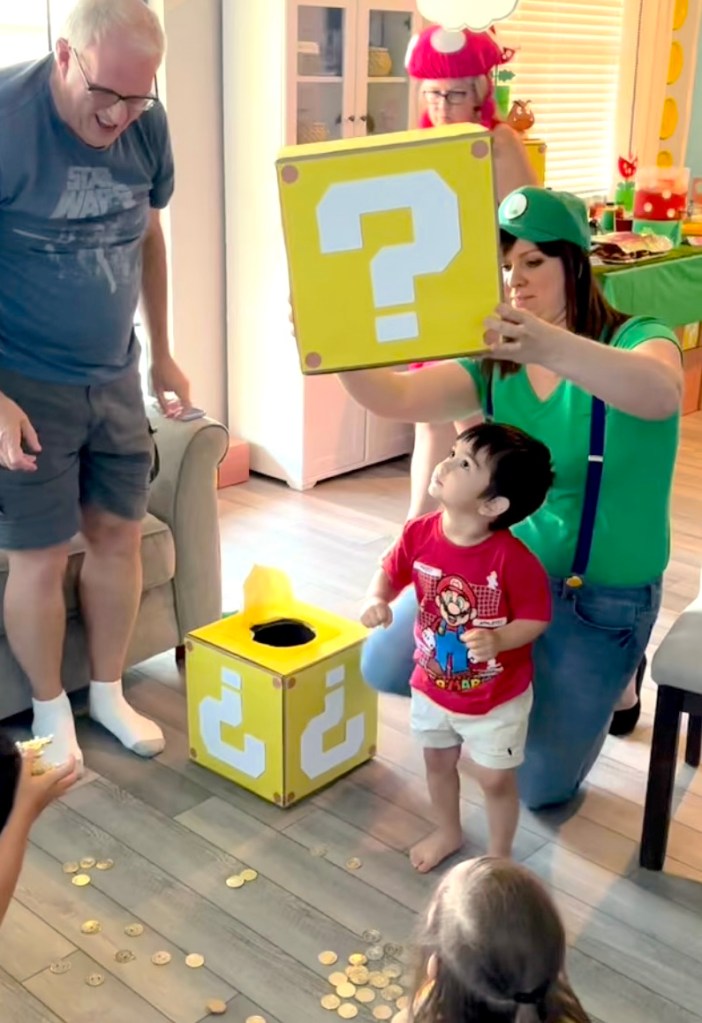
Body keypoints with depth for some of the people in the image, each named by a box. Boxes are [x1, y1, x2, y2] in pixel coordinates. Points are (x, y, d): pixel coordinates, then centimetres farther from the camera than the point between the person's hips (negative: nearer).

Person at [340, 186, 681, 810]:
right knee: (385, 667, -8)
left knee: (542, 787, 2)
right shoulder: (495, 364, -2)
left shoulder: (635, 340, -16)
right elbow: (395, 398, -15)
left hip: (602, 597, -4)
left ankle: (608, 678, 31)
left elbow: (661, 394, -41)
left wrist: (552, 347, -59)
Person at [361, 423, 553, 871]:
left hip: (497, 699, -5)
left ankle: (500, 857, 42)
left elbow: (537, 618, -20)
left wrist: (499, 639, -37)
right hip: (433, 687, 5)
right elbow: (390, 573, 0)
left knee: (495, 780, 14)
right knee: (438, 763, 27)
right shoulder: (420, 534, -18)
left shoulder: (512, 558, -31)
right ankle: (449, 832, 55)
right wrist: (376, 600, -21)